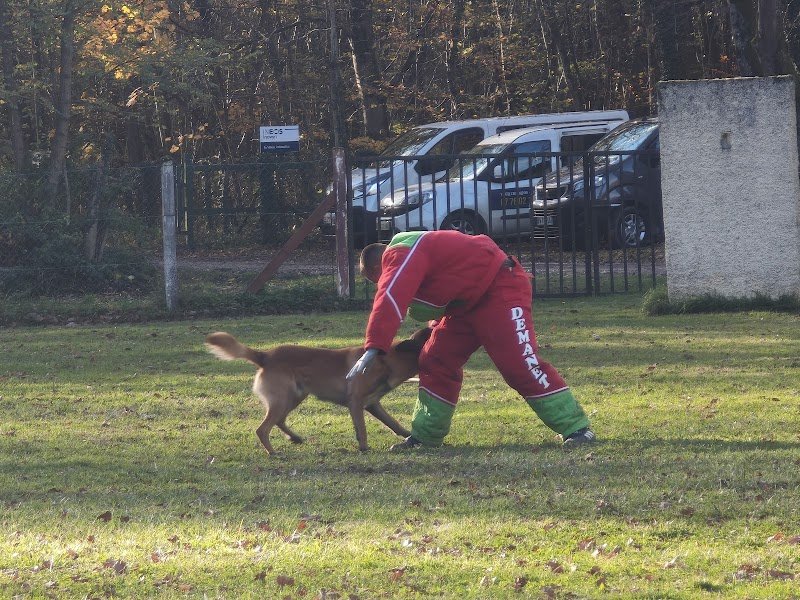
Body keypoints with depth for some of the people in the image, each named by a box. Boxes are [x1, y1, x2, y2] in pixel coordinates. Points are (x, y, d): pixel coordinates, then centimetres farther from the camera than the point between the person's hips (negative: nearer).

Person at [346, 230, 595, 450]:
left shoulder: (399, 255, -16)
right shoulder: (410, 252, 19)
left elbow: (389, 301, -30)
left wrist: (373, 348, -35)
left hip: (500, 289, -11)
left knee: (520, 364, -17)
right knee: (437, 363, 8)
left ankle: (576, 429, -15)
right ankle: (425, 436, 14)